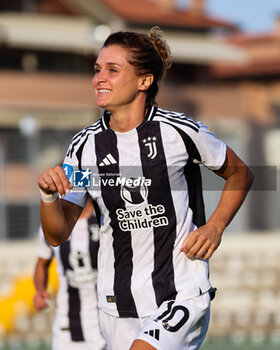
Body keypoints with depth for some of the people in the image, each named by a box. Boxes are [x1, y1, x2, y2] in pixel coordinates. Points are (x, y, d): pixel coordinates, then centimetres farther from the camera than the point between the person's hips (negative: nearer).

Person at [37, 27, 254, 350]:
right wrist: (49, 196, -16)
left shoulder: (179, 131, -9)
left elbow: (239, 173, 8)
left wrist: (215, 226, -6)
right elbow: (58, 235, 3)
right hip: (117, 304, 4)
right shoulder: (85, 145, 0)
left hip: (181, 295, -4)